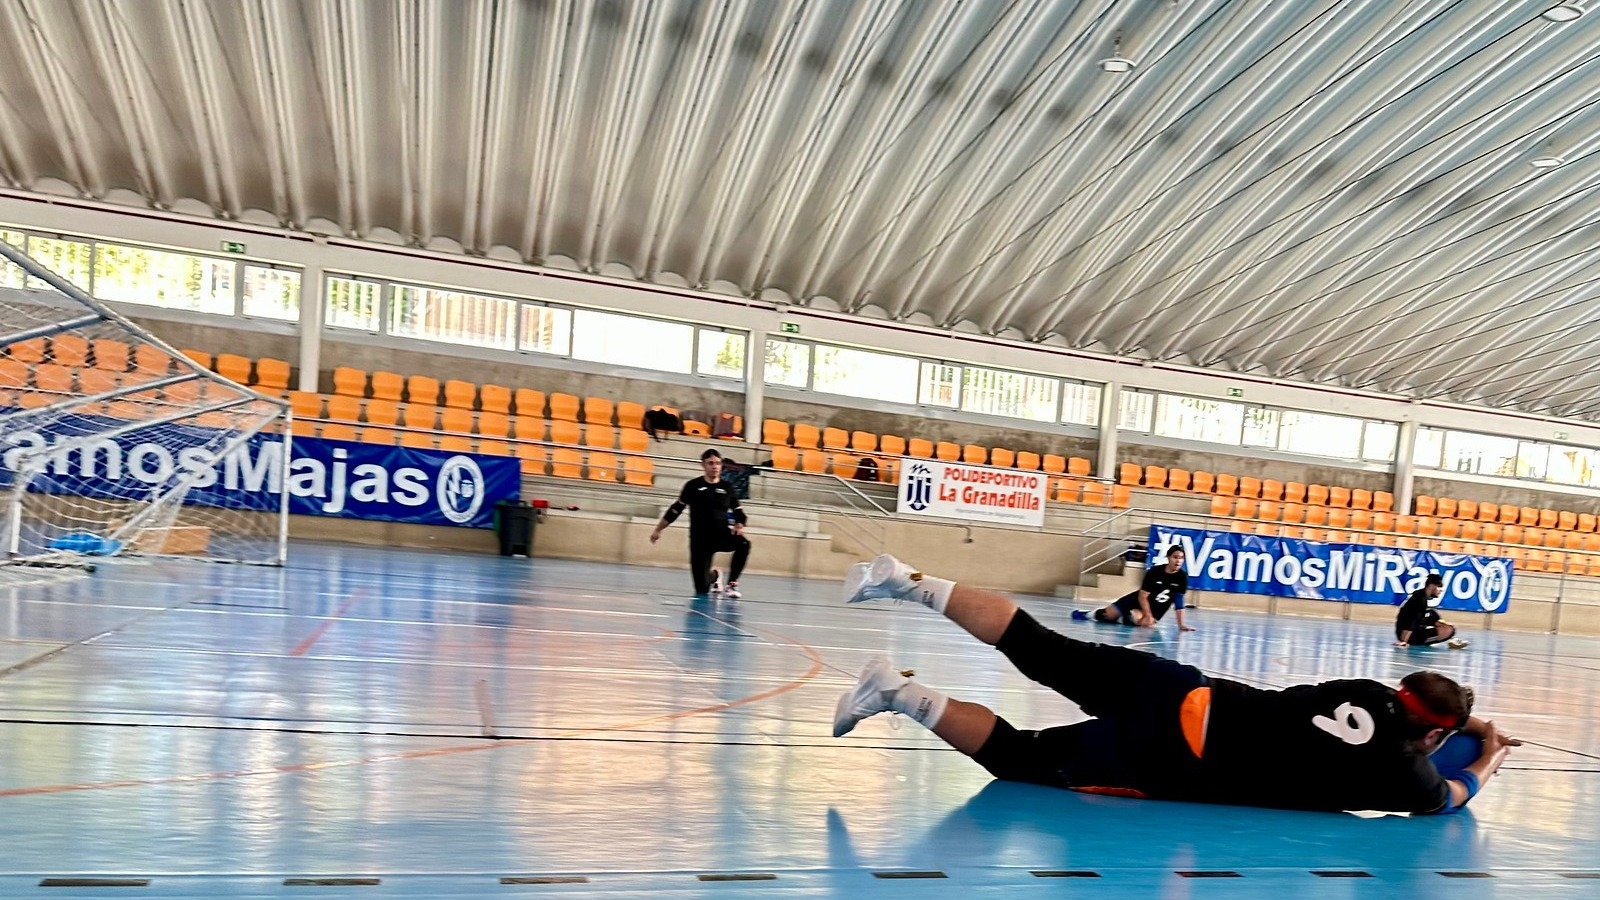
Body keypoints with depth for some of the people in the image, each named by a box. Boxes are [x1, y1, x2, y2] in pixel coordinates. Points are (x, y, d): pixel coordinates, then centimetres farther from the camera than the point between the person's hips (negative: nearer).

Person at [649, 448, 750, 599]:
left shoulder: (727, 488, 3)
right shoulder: (693, 486, -2)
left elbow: (738, 513, 8)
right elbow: (675, 510, 5)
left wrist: (738, 527, -13)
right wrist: (658, 530, 9)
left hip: (722, 534, 1)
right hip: (700, 539, -1)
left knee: (744, 543, -33)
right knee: (701, 590, -3)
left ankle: (731, 584, -13)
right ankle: (714, 576, 36)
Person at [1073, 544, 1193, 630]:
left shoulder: (1182, 577, -17)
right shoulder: (1154, 571, -20)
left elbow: (1179, 601, -14)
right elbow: (1142, 597, -17)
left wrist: (1181, 625, -19)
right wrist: (1148, 616, -22)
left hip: (1155, 609, 0)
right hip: (1138, 600, 0)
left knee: (1136, 618, -32)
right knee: (1109, 614, -7)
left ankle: (1122, 619, 4)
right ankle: (1094, 614, 29)